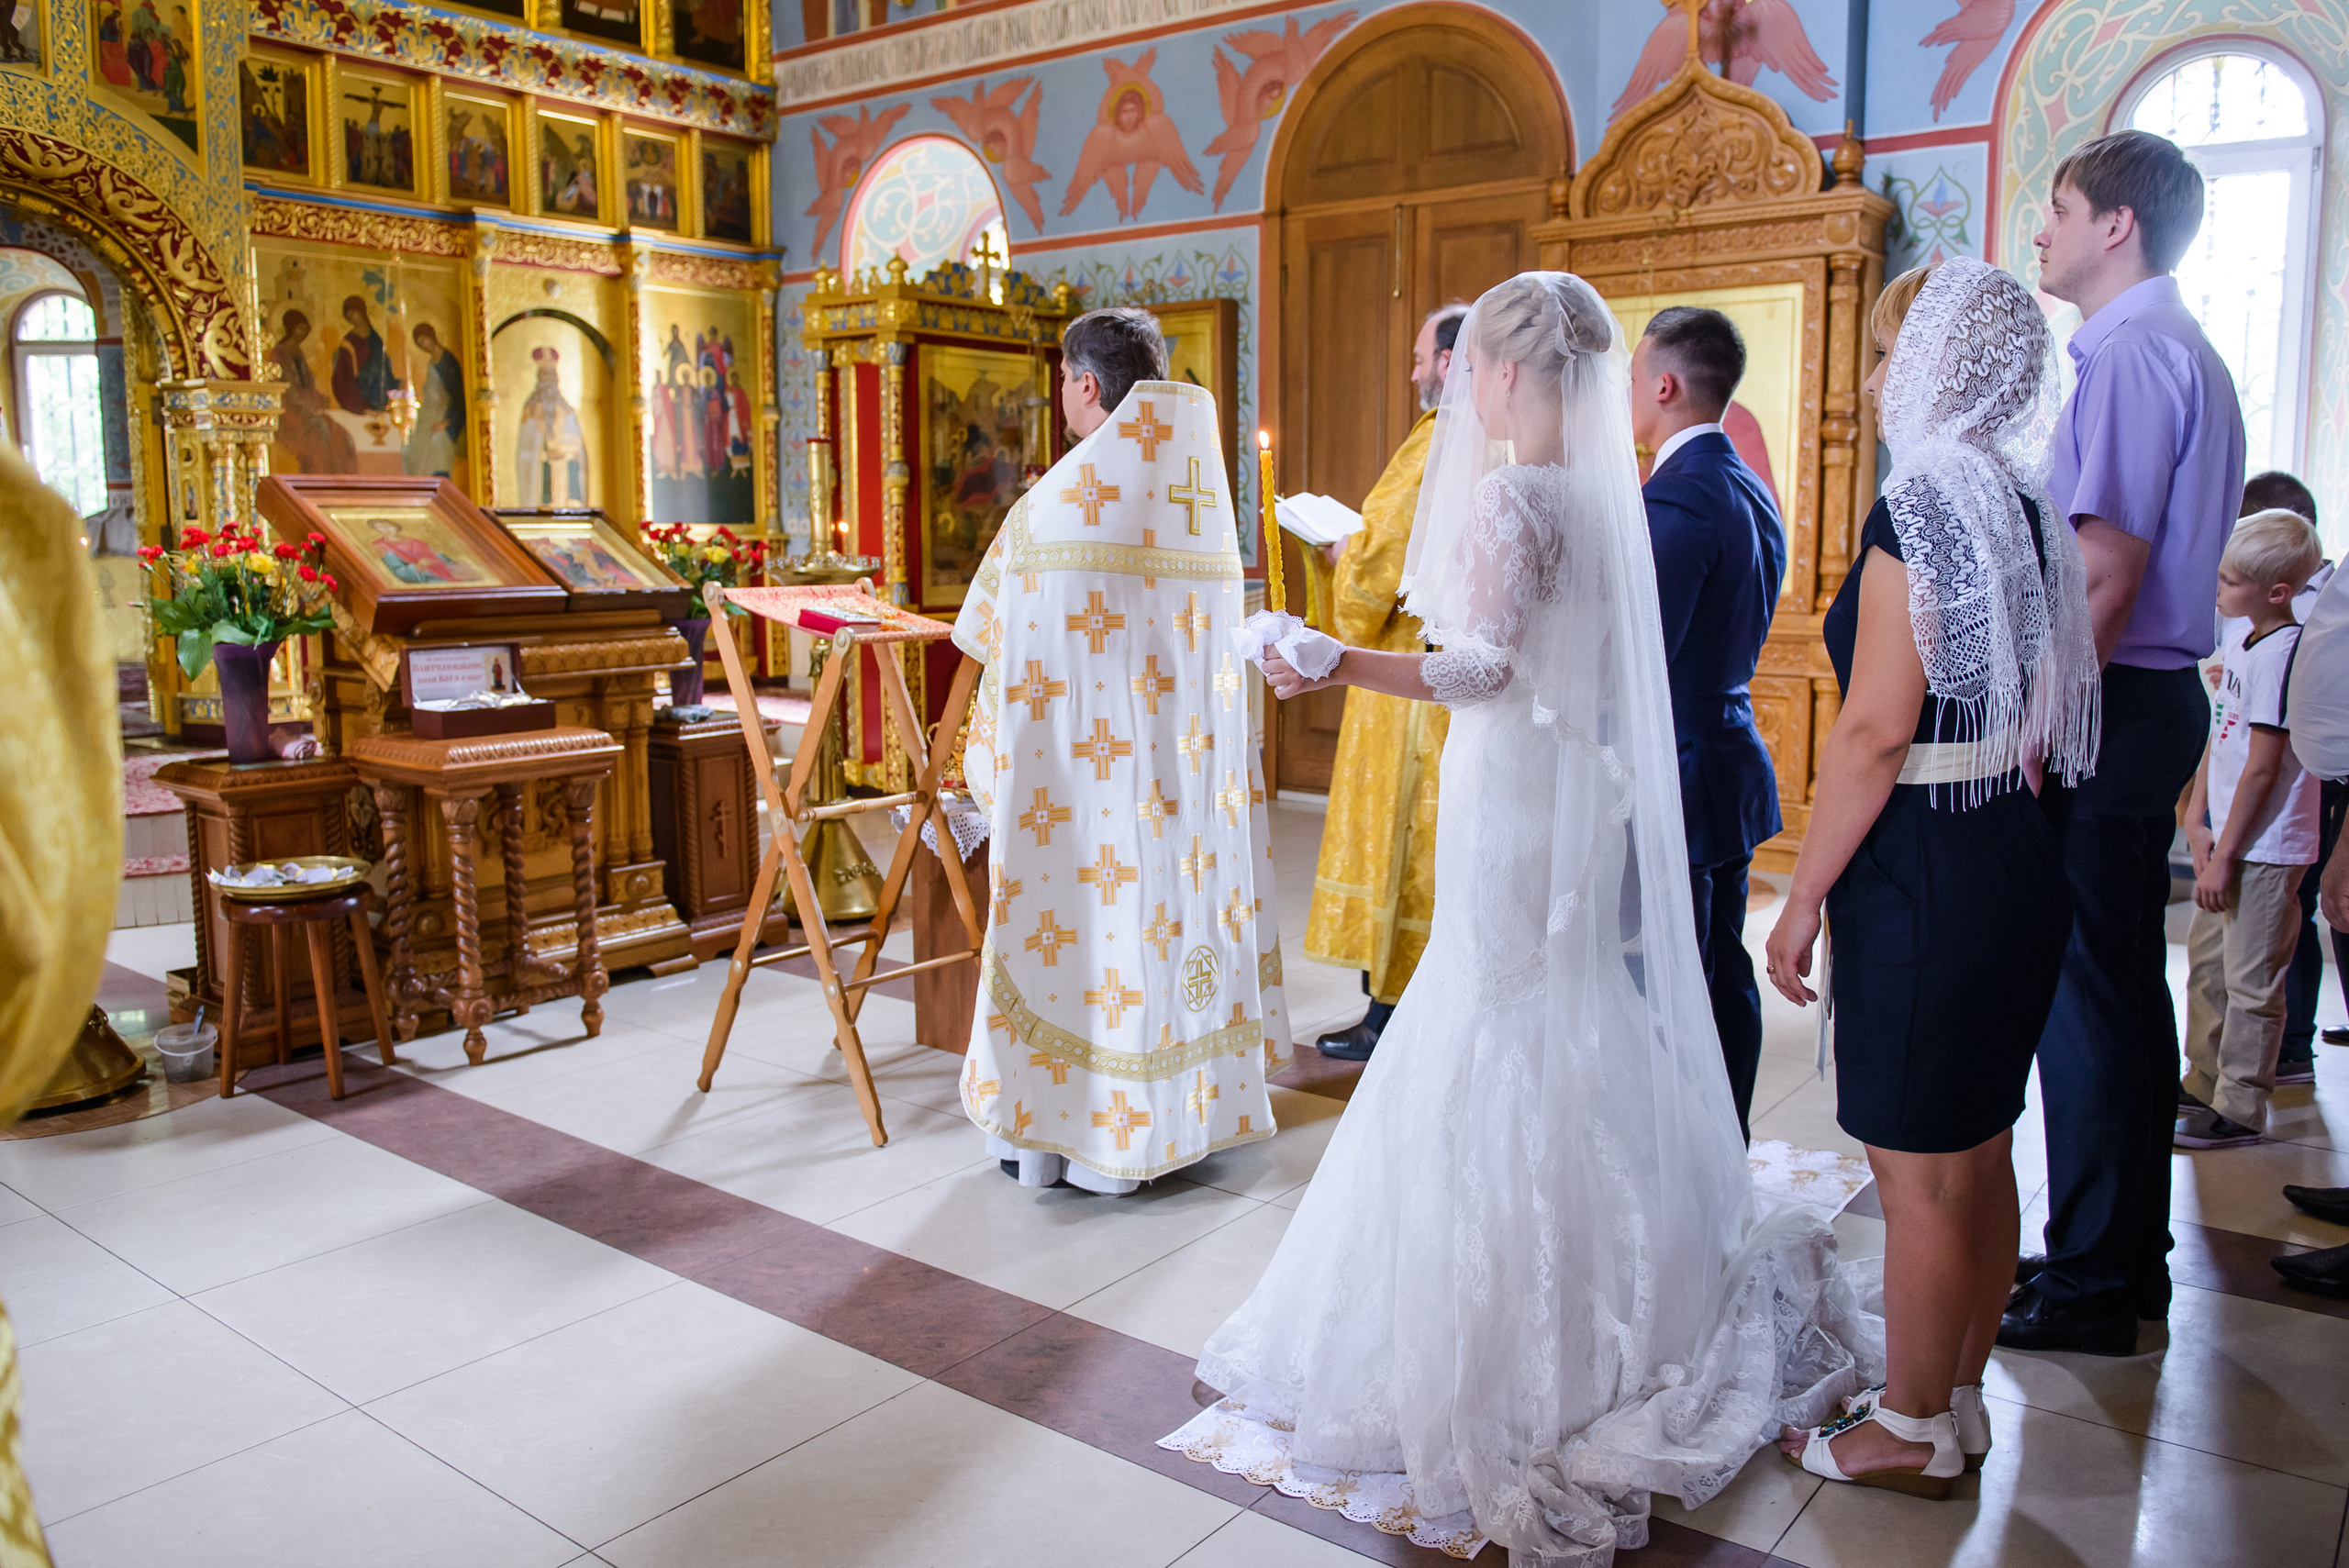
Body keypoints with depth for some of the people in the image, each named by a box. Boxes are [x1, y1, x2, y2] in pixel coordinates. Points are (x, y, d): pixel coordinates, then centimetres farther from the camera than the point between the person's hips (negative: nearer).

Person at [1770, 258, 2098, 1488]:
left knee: (1919, 1178, 5)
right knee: (1979, 1158, 18)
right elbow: (2037, 717, 15)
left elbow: (1876, 727, -20)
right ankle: (1958, 1401, 33)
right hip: (2017, 857, 9)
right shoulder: (2030, 506, 10)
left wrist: (1803, 897, -14)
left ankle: (1910, 1429, 20)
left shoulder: (1923, 501, -16)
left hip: (1925, 873, -9)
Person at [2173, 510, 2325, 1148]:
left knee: (2250, 980, 0)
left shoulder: (2283, 653, -20)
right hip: (2228, 835, 9)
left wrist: (2224, 854, -16)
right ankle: (2203, 1083, 32)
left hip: (2266, 844, -9)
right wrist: (2197, 820, 7)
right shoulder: (2239, 632, 7)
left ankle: (2240, 1111, 11)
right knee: (2206, 956, 18)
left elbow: (2262, 767, -20)